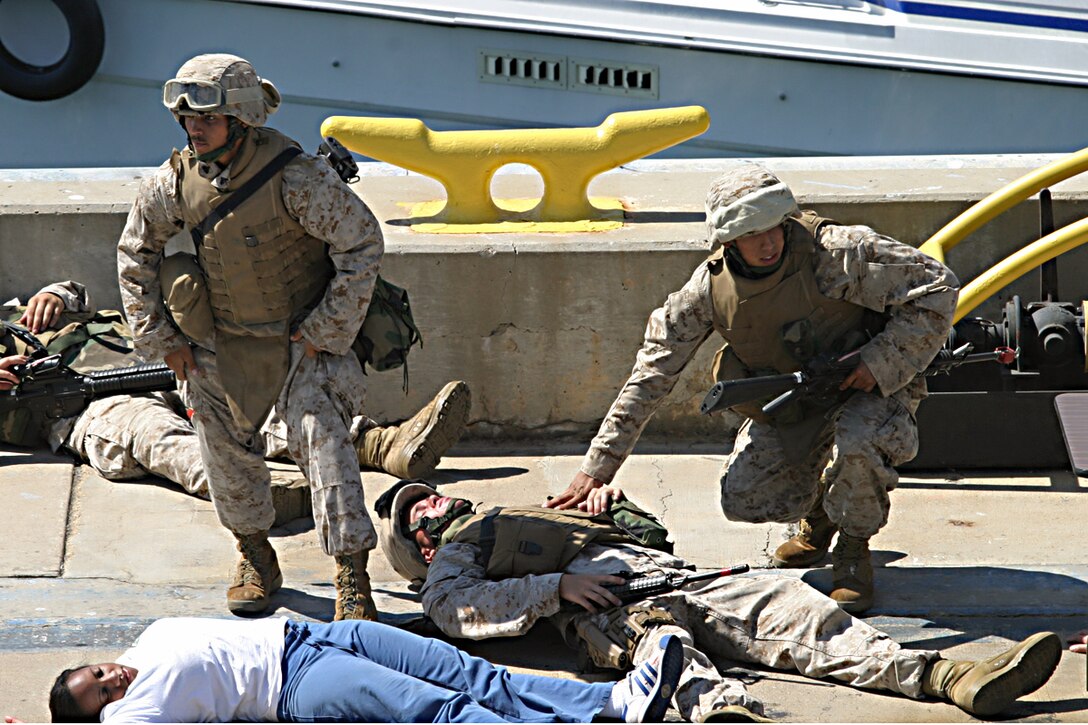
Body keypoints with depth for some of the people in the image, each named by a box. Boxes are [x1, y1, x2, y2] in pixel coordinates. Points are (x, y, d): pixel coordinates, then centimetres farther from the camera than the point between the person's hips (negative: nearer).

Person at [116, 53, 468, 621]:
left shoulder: (296, 177, -23)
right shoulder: (173, 184, -8)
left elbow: (363, 243, -17)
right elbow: (135, 254, 8)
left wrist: (326, 331, -14)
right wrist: (160, 339, 4)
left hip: (302, 338, -4)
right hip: (219, 345, 5)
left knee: (321, 438, -16)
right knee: (226, 449, 12)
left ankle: (352, 581, -13)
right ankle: (255, 558, 36)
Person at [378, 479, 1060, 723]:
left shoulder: (524, 517, 43)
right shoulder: (450, 556, 24)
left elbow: (649, 532, 40)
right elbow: (457, 606, -3)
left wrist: (615, 499, 19)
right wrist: (555, 588, -11)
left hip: (669, 576, 6)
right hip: (604, 608, -6)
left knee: (785, 601, -18)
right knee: (663, 643, -41)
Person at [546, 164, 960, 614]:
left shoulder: (836, 253, -25)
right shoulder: (712, 286, -13)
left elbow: (937, 287, -19)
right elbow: (653, 371, -8)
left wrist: (881, 362, -26)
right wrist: (598, 468, -11)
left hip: (865, 391, -4)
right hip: (784, 407, 4)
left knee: (855, 442, -37)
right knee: (743, 500, -14)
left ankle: (854, 550, -6)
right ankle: (817, 517, 22)